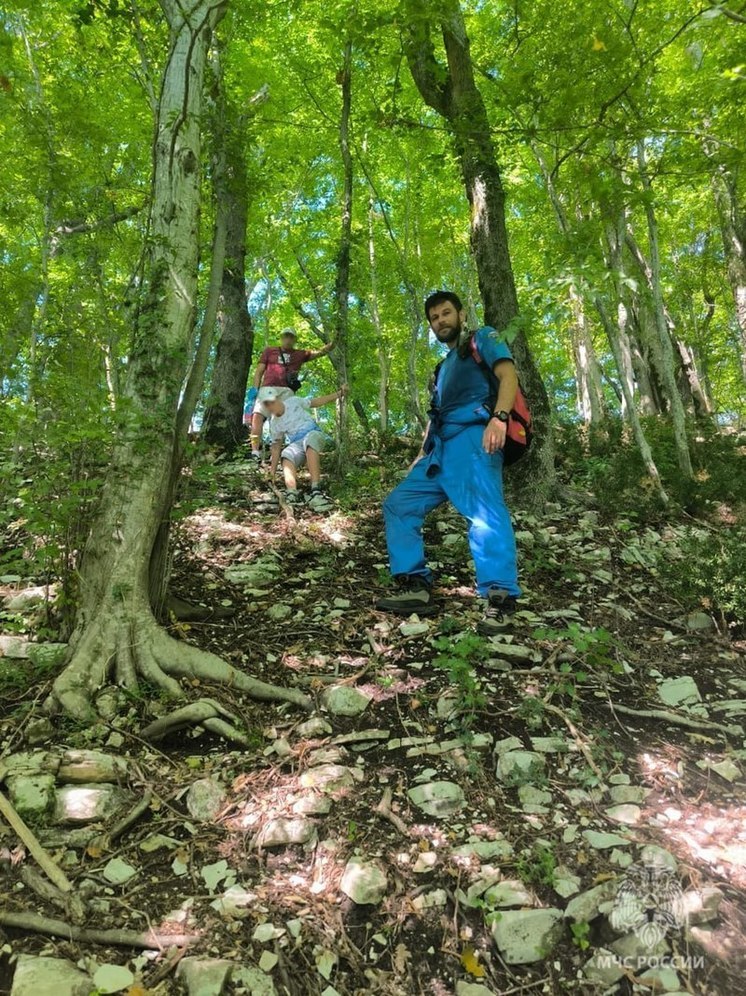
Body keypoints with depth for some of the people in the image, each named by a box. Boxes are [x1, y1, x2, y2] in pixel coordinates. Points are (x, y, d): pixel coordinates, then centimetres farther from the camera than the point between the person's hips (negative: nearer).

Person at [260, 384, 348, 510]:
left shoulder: (293, 402, 1)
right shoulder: (274, 424, 9)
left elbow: (317, 402, 3)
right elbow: (276, 447, 15)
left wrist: (339, 393, -5)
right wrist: (272, 470, 12)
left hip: (314, 434, -3)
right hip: (297, 445, 4)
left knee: (310, 439, -39)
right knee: (287, 455, -30)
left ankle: (316, 491, -54)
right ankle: (292, 494, -52)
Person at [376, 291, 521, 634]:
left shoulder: (482, 339, 13)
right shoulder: (445, 366, 36)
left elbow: (508, 375, -5)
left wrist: (498, 418, -22)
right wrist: (422, 453, 21)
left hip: (472, 437, -9)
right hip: (441, 448, 9)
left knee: (483, 512, -28)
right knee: (398, 504, 3)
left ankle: (499, 598, -32)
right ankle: (416, 588, -2)